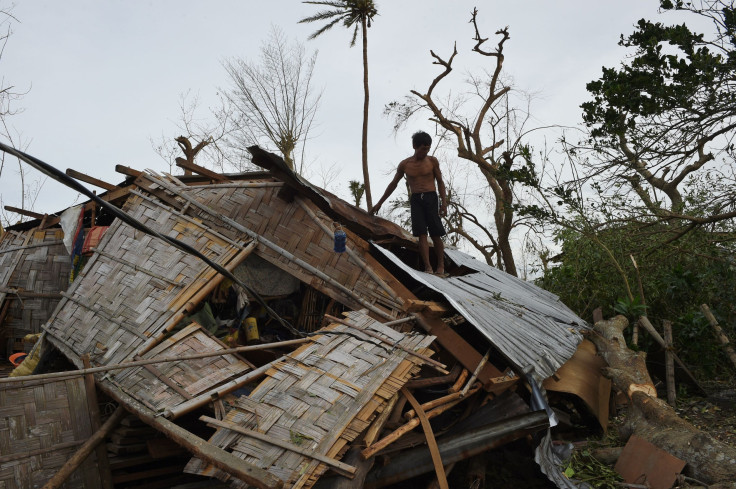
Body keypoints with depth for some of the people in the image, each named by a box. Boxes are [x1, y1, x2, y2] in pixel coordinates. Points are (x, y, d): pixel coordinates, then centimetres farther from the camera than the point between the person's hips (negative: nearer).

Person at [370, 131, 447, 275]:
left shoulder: (432, 161, 6)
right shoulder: (404, 164, 9)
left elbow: (440, 182, 9)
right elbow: (393, 184, 18)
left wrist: (444, 202, -3)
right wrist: (379, 203, 20)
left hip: (431, 198, -1)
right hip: (415, 200, 1)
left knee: (435, 234, -4)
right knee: (421, 234, -9)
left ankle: (441, 266, 7)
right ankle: (428, 267, -11)